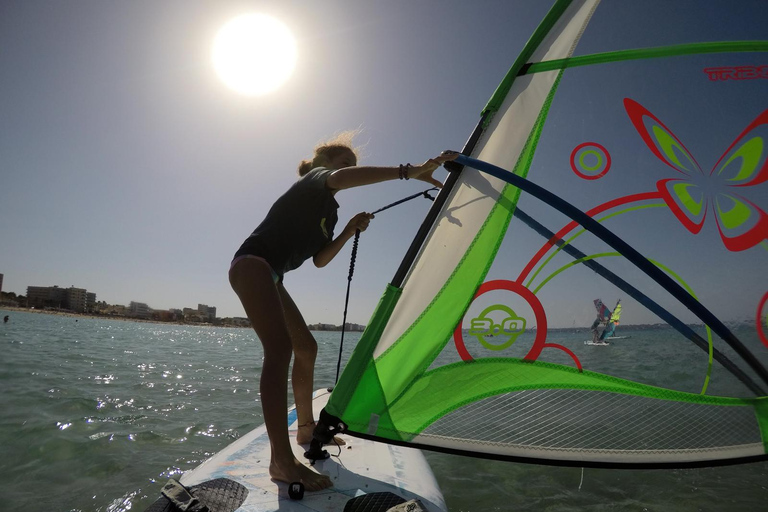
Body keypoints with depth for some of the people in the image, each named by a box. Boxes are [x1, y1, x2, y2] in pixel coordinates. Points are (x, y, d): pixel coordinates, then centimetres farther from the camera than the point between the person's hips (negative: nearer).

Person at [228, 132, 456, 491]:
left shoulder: (327, 210, 22)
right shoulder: (313, 181, -3)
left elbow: (320, 260, 15)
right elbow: (340, 178, -29)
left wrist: (349, 231, 3)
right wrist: (410, 172, -39)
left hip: (270, 276, 10)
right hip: (252, 264, -10)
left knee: (306, 347, 13)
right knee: (280, 349, -24)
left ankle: (307, 429, 27)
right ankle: (281, 462, -26)